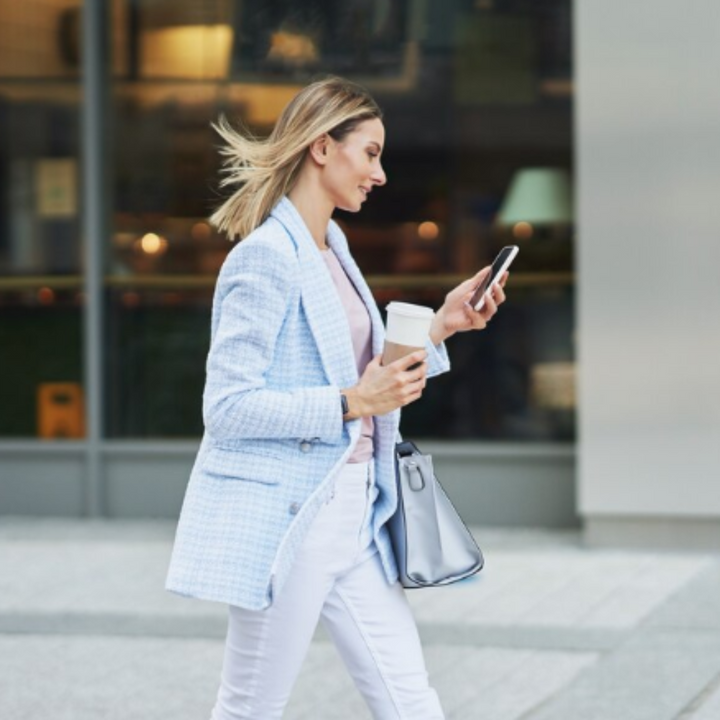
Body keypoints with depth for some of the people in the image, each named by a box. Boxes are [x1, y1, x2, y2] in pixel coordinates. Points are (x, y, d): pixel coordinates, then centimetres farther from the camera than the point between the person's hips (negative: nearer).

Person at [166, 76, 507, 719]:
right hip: (284, 517, -9)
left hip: (351, 515, 9)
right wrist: (353, 402, -22)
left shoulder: (333, 250, 14)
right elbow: (227, 406, -19)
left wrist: (439, 327, 12)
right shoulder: (266, 258, -14)